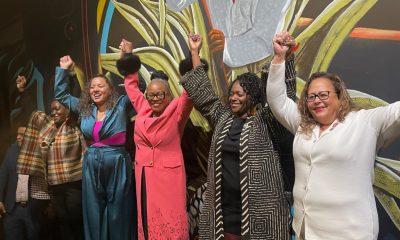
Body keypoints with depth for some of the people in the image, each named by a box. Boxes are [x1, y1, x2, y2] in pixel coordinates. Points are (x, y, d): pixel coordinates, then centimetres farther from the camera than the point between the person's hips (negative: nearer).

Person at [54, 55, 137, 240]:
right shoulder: (84, 108, 11)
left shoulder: (121, 105, -1)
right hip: (91, 166, 4)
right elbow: (61, 94, 23)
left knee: (117, 213, 6)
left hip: (117, 164, -4)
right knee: (94, 213, 12)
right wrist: (63, 69, 18)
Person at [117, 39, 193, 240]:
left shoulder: (176, 111, -6)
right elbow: (132, 87, 21)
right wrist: (127, 56, 23)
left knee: (170, 224, -1)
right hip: (143, 176, 5)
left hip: (168, 175, -5)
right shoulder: (143, 109, 8)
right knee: (147, 221, 14)